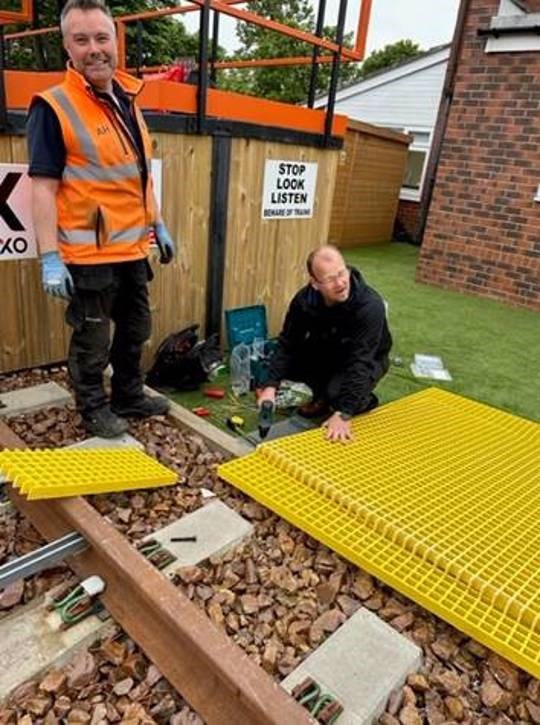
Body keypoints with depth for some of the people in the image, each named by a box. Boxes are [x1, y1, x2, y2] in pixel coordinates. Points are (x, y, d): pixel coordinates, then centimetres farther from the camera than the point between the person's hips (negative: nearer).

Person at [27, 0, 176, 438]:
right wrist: (50, 258, -20)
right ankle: (94, 409, 28)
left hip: (133, 249, 8)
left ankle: (130, 397, 38)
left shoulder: (128, 101, 12)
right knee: (92, 341, 7)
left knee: (135, 331, 19)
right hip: (88, 254, -7)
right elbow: (43, 187, -15)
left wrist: (158, 226, 17)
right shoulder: (53, 107, -11)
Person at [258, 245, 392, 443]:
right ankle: (323, 397, 7)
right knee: (288, 362, -20)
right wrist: (271, 386, -31)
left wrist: (343, 414, -44)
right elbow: (287, 344, -18)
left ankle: (364, 401, 3)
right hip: (326, 352, 5)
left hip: (368, 359, -4)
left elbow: (361, 363, -39)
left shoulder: (370, 305, -35)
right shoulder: (305, 299, -22)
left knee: (338, 391, -33)